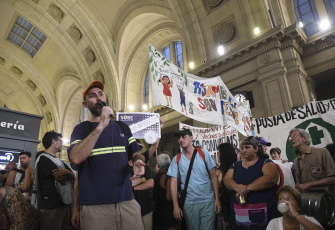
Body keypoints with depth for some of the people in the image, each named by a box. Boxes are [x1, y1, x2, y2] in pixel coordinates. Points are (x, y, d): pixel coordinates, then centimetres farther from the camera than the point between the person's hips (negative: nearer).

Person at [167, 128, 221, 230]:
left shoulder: (203, 153, 0)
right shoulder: (176, 159, 2)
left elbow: (213, 176, 1)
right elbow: (173, 183, 2)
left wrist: (217, 199, -4)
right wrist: (176, 206, -3)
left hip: (208, 202, -1)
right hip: (189, 204, 1)